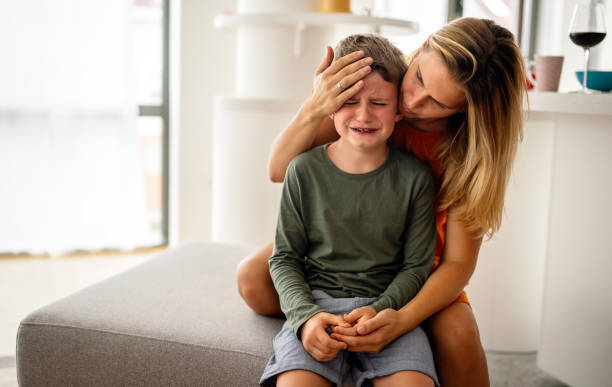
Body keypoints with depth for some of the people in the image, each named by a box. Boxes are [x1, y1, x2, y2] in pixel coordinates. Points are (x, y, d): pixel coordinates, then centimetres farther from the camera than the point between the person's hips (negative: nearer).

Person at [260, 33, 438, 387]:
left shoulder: (415, 178, 1)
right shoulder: (305, 171, 0)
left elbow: (417, 265, 4)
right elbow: (285, 258, 4)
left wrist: (378, 311, -13)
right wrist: (305, 315, -13)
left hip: (387, 307, 1)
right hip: (317, 303, 0)